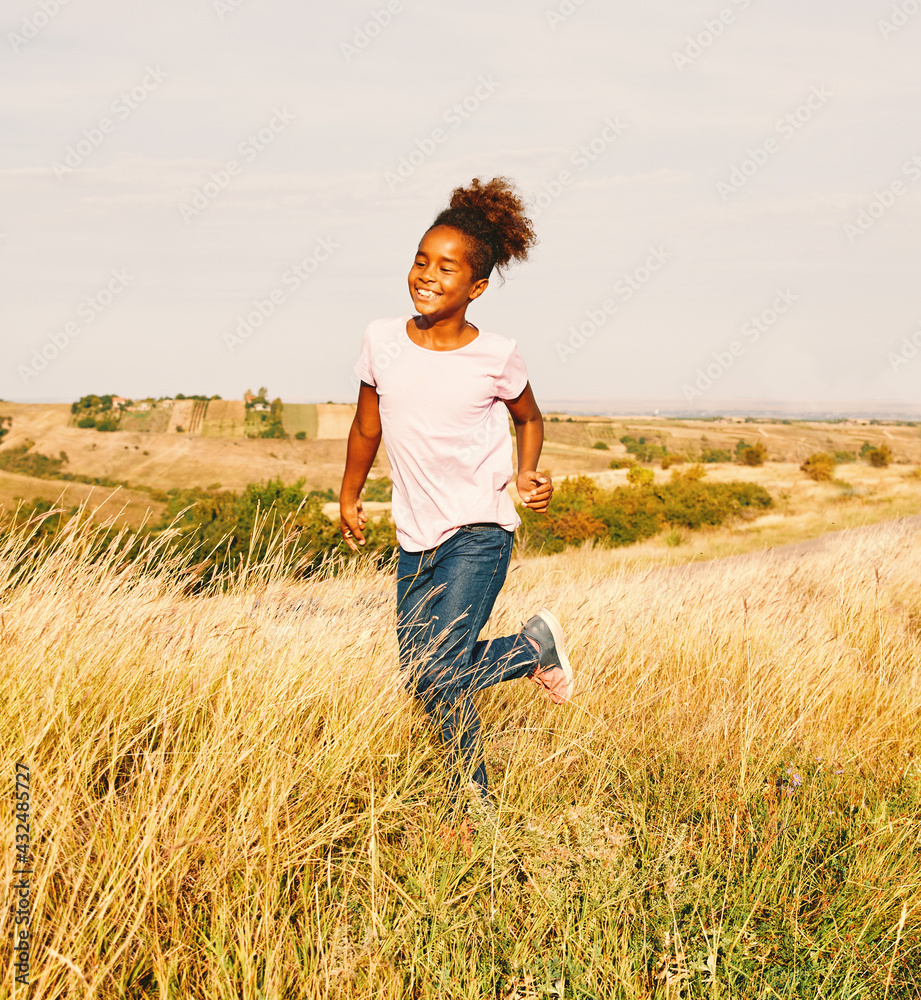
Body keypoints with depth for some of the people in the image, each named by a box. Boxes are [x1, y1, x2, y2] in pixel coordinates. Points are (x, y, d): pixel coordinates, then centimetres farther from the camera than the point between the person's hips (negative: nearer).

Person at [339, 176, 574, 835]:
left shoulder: (496, 357, -10)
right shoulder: (384, 341, -2)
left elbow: (529, 418, 9)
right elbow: (367, 428, 13)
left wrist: (529, 474, -9)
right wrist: (349, 497, 22)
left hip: (479, 532, -4)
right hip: (416, 536, 5)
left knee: (435, 675, -17)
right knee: (422, 678, 9)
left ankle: (538, 644, 11)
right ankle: (477, 809, 30)